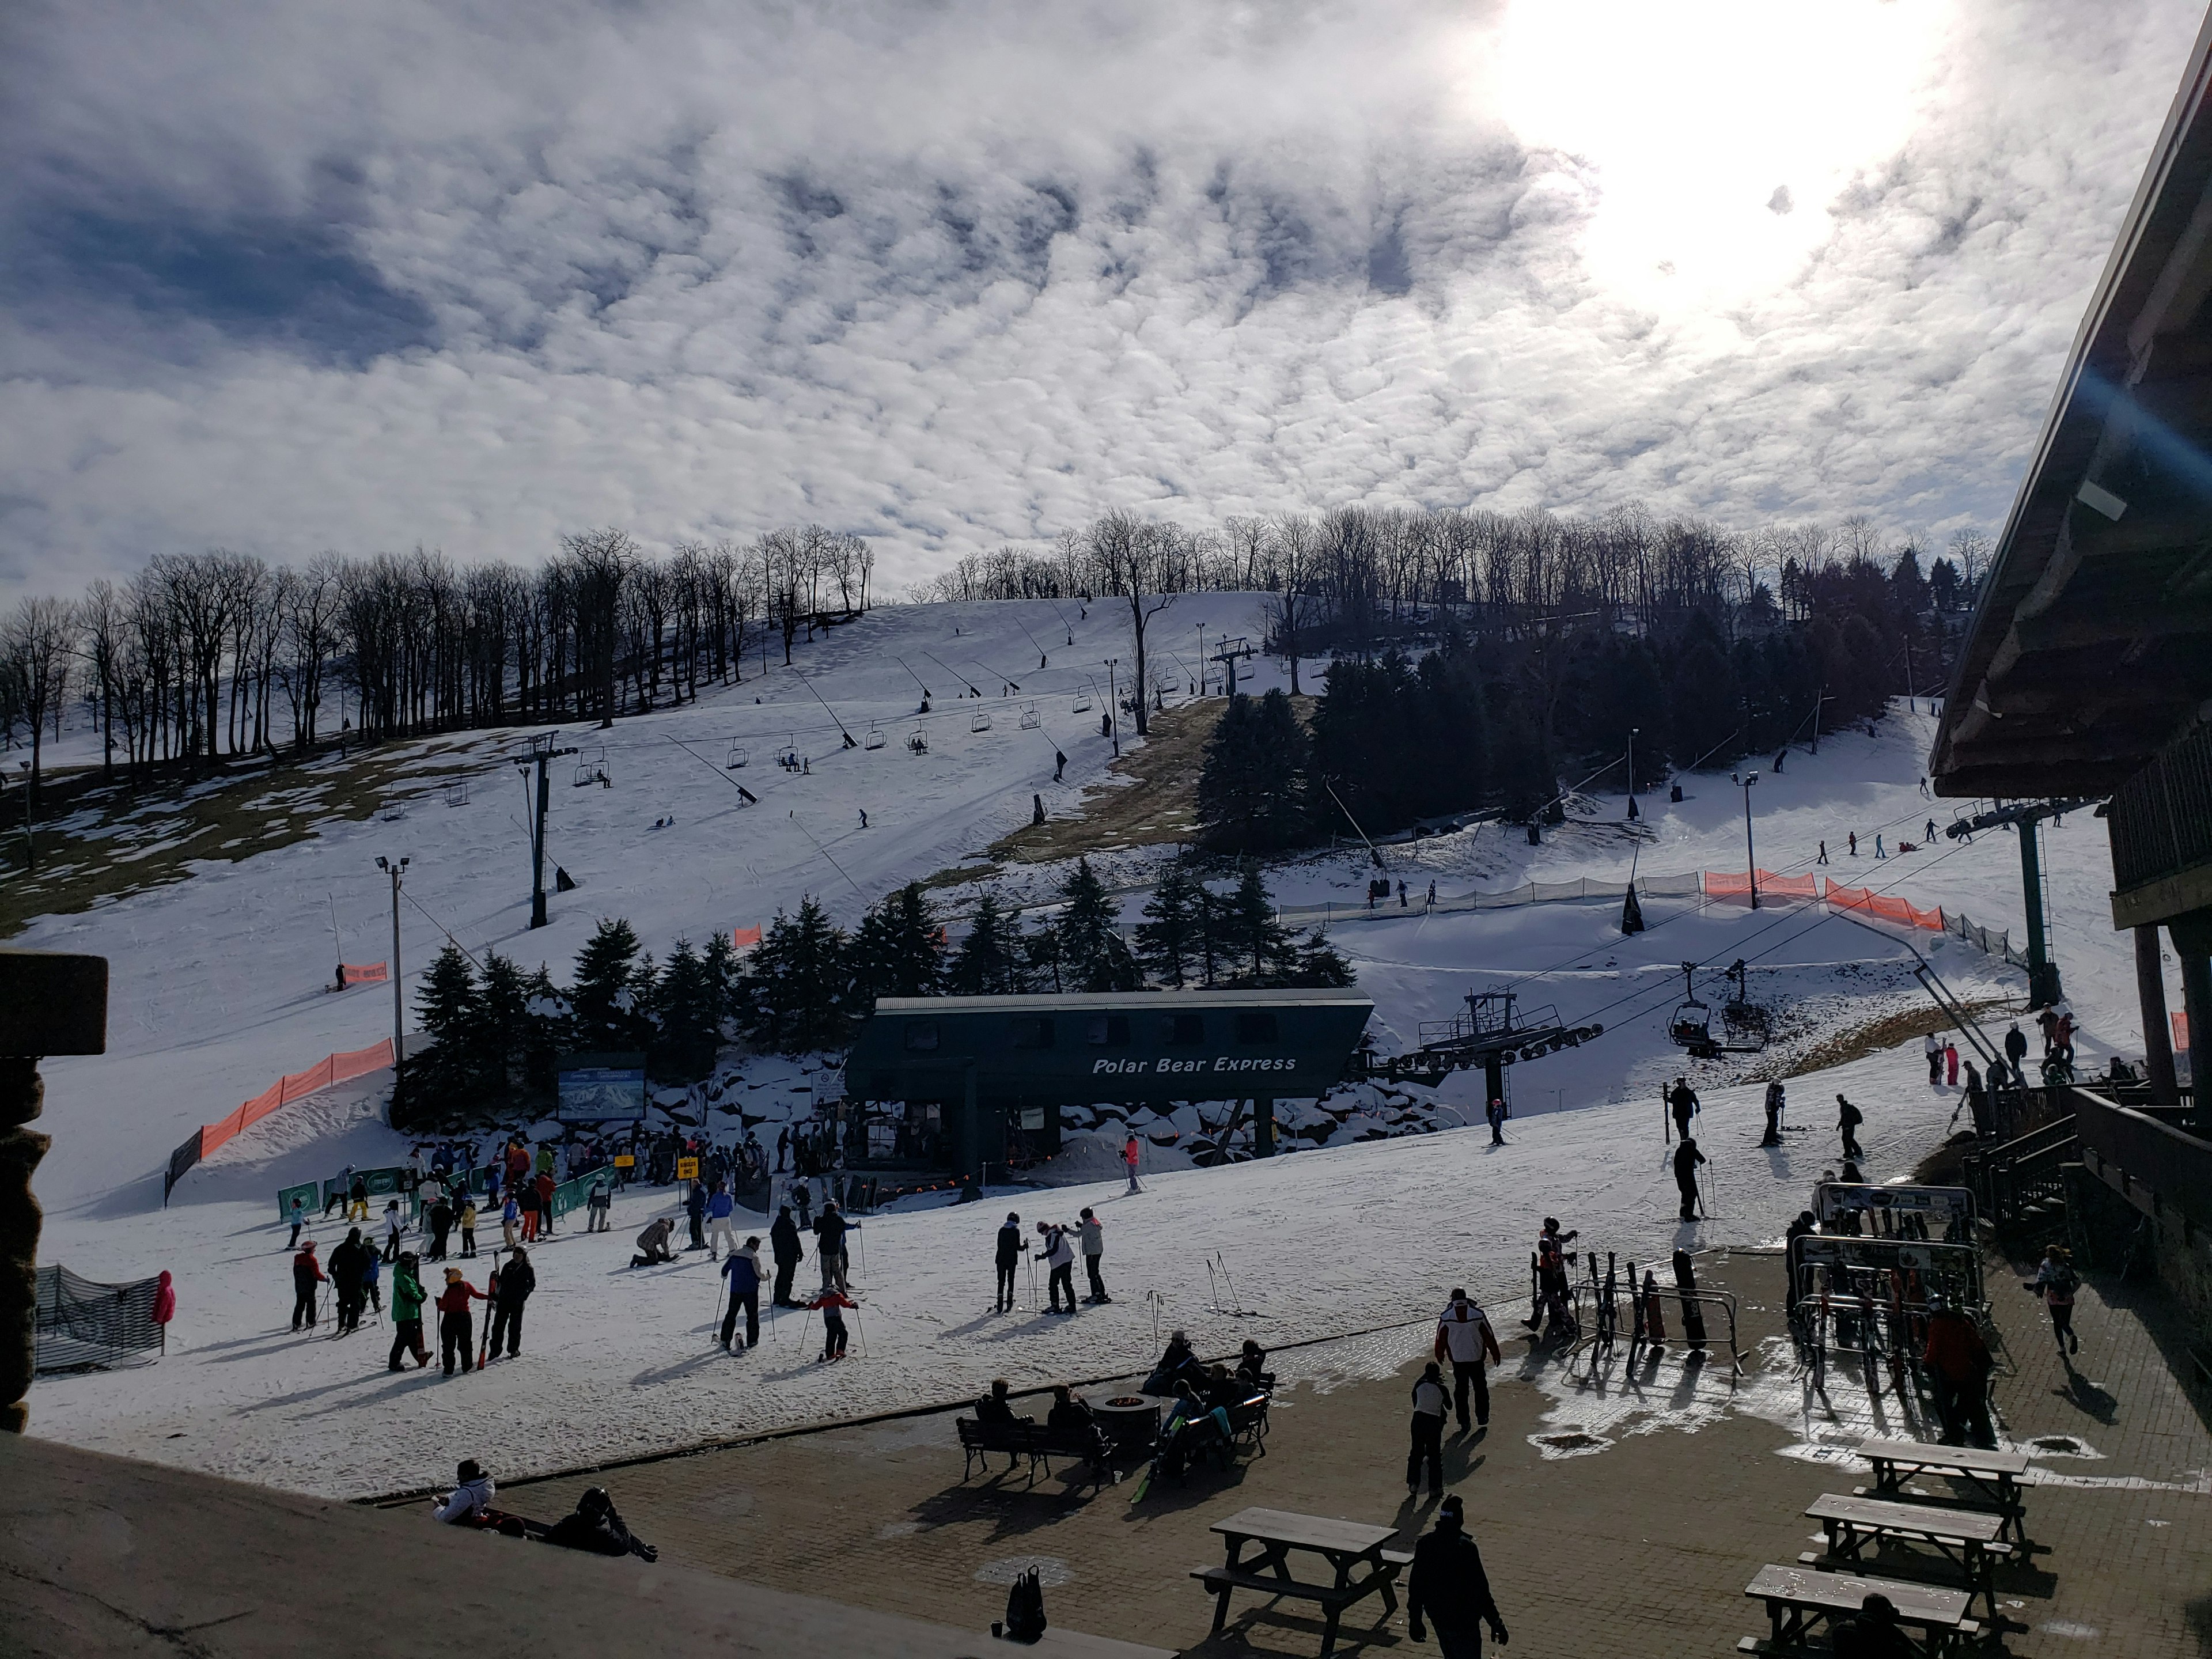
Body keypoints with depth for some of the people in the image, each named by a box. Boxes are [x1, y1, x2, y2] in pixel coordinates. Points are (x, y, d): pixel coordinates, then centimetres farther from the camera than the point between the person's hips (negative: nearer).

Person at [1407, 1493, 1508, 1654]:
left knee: (1451, 1656, 24)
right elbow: (1479, 1588, -19)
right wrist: (1496, 1622, -11)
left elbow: (1415, 1586, 2)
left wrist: (1415, 1619, 11)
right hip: (1464, 1621, -6)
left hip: (1437, 1617, 6)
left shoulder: (1424, 1545, -4)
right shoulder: (1466, 1547, -21)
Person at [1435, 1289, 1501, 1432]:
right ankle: (1482, 1419, 23)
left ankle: (1463, 1422, 13)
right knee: (1480, 1388, 19)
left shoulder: (1446, 1317, -11)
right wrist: (1495, 1354, 9)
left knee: (1460, 1390, 12)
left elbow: (1441, 1339, -1)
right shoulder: (1478, 1314, -11)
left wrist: (1440, 1355, 16)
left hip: (1457, 1360, 0)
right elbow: (1489, 1336, -4)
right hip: (1476, 1358, 0)